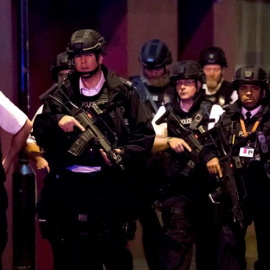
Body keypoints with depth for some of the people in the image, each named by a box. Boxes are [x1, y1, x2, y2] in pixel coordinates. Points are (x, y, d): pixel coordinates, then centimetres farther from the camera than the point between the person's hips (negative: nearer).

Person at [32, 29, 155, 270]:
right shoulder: (61, 95, 9)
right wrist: (57, 123, -17)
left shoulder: (123, 93, 4)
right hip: (69, 186, 2)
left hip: (109, 186, -2)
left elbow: (145, 135, 2)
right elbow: (39, 133, 4)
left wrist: (124, 155, -15)